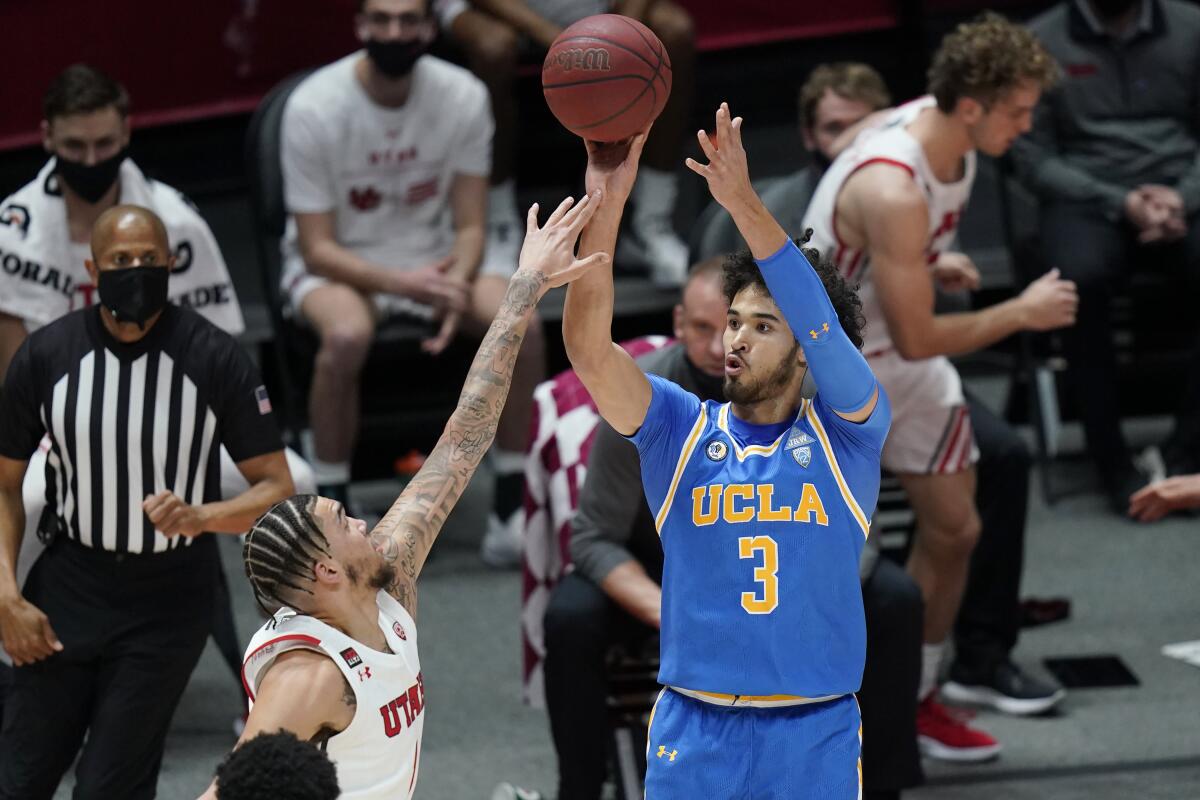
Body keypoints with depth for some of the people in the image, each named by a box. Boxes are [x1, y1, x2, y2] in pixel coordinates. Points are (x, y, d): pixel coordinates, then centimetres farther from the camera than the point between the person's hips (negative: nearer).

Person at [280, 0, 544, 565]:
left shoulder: (463, 96, -9)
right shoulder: (314, 107, -18)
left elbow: (468, 225, -4)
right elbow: (318, 248, -17)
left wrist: (455, 287, -26)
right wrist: (404, 282, -32)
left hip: (434, 258, 3)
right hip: (337, 264, -3)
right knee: (347, 334, -38)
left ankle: (511, 507, -11)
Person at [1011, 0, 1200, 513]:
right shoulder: (1041, 41, 3)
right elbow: (1032, 157, -1)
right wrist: (1120, 203, -14)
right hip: (1086, 198, -2)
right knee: (1083, 277, -36)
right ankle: (1109, 456, -25)